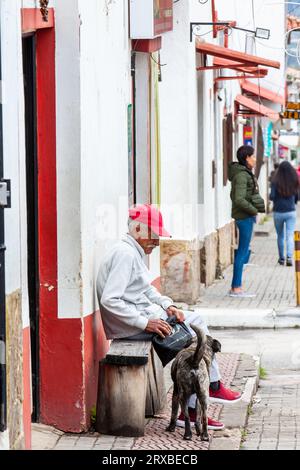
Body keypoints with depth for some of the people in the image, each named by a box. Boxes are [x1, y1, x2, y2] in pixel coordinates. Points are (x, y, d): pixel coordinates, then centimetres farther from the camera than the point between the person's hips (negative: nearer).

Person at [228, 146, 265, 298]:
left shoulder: (244, 173, 14)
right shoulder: (241, 175, -16)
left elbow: (234, 196, 22)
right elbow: (239, 199, -24)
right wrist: (254, 210, -13)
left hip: (244, 216, 10)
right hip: (245, 216, -10)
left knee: (243, 251, 12)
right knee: (242, 252, -7)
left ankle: (235, 287, 15)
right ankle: (236, 288, -5)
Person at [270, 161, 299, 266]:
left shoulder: (276, 182, -11)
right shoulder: (294, 182, -3)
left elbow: (272, 196, -16)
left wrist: (274, 199, 7)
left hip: (278, 212, -1)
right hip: (291, 212, 1)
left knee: (280, 236, 15)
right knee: (290, 236, -2)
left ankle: (281, 258, 23)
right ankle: (289, 257, -21)